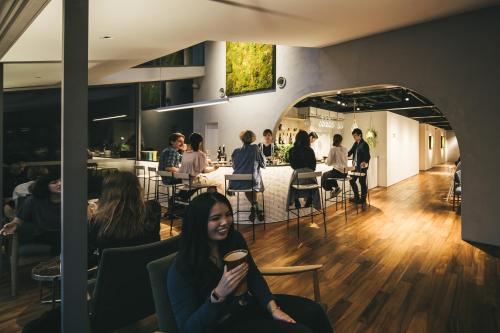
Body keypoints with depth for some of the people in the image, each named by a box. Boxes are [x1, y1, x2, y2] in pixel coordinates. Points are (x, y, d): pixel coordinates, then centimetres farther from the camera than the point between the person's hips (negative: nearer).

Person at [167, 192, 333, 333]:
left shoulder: (235, 238, -8)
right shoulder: (181, 269, -24)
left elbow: (254, 276, 0)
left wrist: (273, 308, -14)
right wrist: (218, 294, -39)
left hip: (248, 304, 6)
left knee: (313, 312, -2)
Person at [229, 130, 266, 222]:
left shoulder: (236, 151, 5)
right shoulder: (255, 148, -2)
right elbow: (263, 164, 5)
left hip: (236, 183, 2)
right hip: (253, 182, -2)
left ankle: (254, 207, 29)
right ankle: (257, 210, 30)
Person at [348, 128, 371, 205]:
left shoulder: (364, 144, -15)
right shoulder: (355, 144, 10)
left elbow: (367, 156, -20)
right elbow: (350, 152, 10)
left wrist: (365, 163, -37)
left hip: (362, 167, -9)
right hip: (356, 166, 9)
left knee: (362, 183, 2)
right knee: (352, 180, 14)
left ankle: (363, 200, 16)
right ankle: (356, 197, 30)